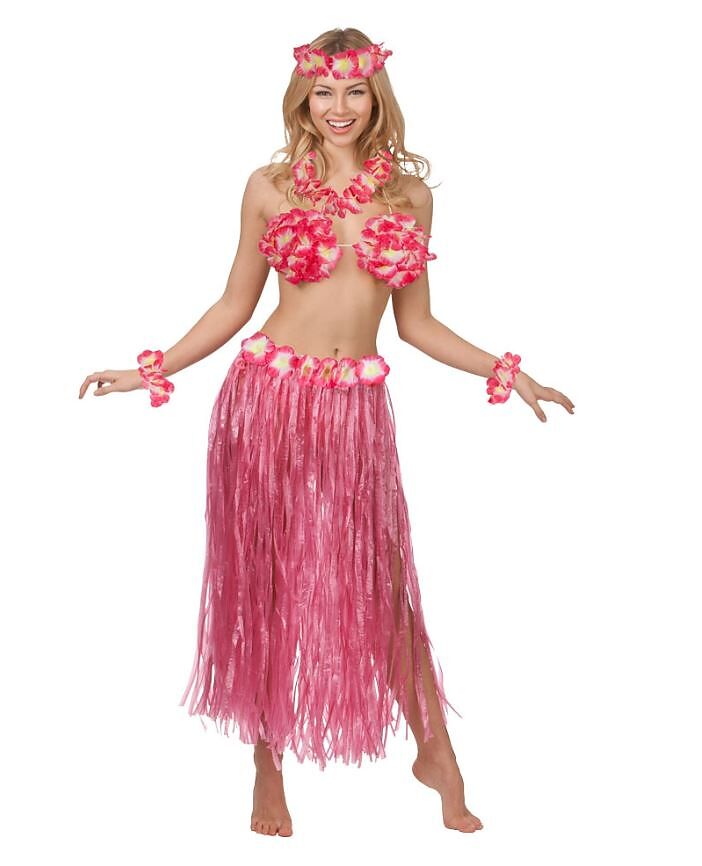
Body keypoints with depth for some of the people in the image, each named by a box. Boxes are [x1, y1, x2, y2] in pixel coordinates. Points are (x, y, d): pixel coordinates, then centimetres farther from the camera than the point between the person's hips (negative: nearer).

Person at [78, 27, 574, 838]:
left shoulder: (409, 194, 6)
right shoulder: (270, 187, 2)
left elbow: (415, 323, 11)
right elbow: (235, 305, 7)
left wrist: (504, 372, 7)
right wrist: (152, 370, 1)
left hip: (357, 408, 1)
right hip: (267, 398, -1)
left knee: (383, 585, 4)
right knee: (264, 581, 7)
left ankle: (435, 752, 22)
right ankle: (269, 767, 21)